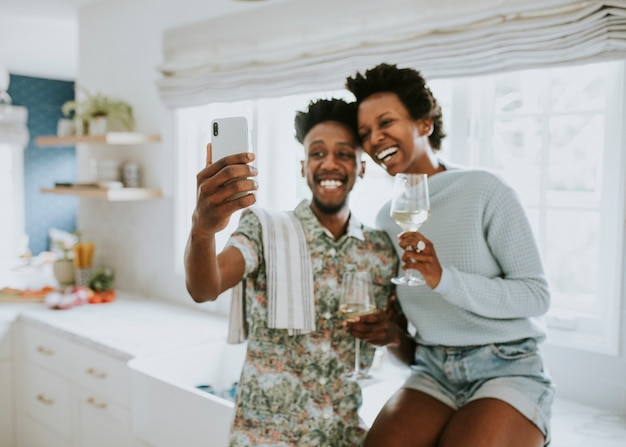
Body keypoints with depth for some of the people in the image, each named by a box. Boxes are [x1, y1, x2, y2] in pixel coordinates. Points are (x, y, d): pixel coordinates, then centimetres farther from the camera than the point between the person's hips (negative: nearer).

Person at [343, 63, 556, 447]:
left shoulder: (484, 191, -10)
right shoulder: (386, 218, 6)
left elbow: (537, 295, -13)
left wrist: (444, 278, -24)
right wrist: (394, 335, -5)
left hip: (507, 368, -3)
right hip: (433, 372, 4)